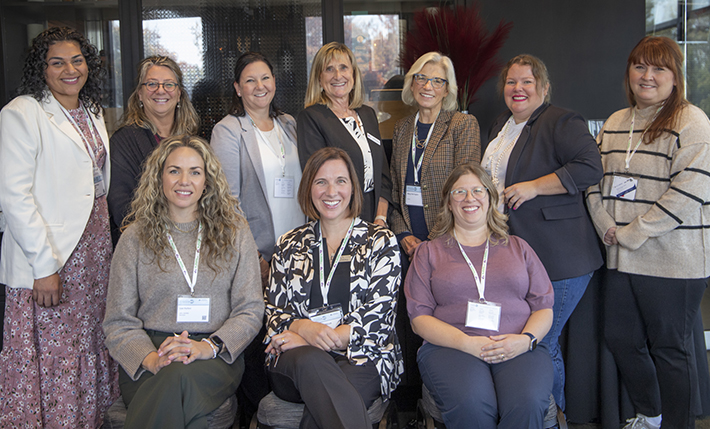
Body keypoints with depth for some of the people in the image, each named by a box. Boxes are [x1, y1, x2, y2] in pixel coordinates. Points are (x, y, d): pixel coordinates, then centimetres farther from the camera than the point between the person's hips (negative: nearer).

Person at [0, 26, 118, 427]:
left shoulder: (93, 113, 14)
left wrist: (106, 245, 13)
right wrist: (44, 265, -18)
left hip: (95, 254, 7)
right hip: (48, 261, -7)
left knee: (90, 349, 12)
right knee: (52, 358, 0)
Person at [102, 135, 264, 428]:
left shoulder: (234, 232, 10)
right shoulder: (136, 237, 10)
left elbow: (250, 310, 4)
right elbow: (118, 322, 5)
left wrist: (209, 346, -15)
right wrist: (150, 358, -16)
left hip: (216, 359, 0)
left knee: (181, 376, -36)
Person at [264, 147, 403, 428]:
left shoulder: (380, 241, 10)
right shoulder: (289, 245, 18)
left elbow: (378, 311, -1)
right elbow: (274, 309, 11)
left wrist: (332, 337, -15)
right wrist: (304, 328, -12)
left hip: (362, 356, -3)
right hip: (297, 357, 3)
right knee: (310, 361, -36)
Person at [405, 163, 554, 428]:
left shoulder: (518, 247, 21)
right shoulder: (428, 252, 16)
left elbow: (544, 307, 14)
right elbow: (419, 318, 6)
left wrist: (526, 339, -8)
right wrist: (467, 342, -11)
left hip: (518, 348, 1)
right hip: (449, 346, -1)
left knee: (527, 403, -32)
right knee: (470, 402, -34)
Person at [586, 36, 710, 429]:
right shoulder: (614, 123, 13)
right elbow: (594, 178, 13)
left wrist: (632, 234, -15)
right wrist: (606, 226, -3)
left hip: (673, 262, -7)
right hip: (621, 259, 7)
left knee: (670, 348, 4)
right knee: (620, 338, 15)